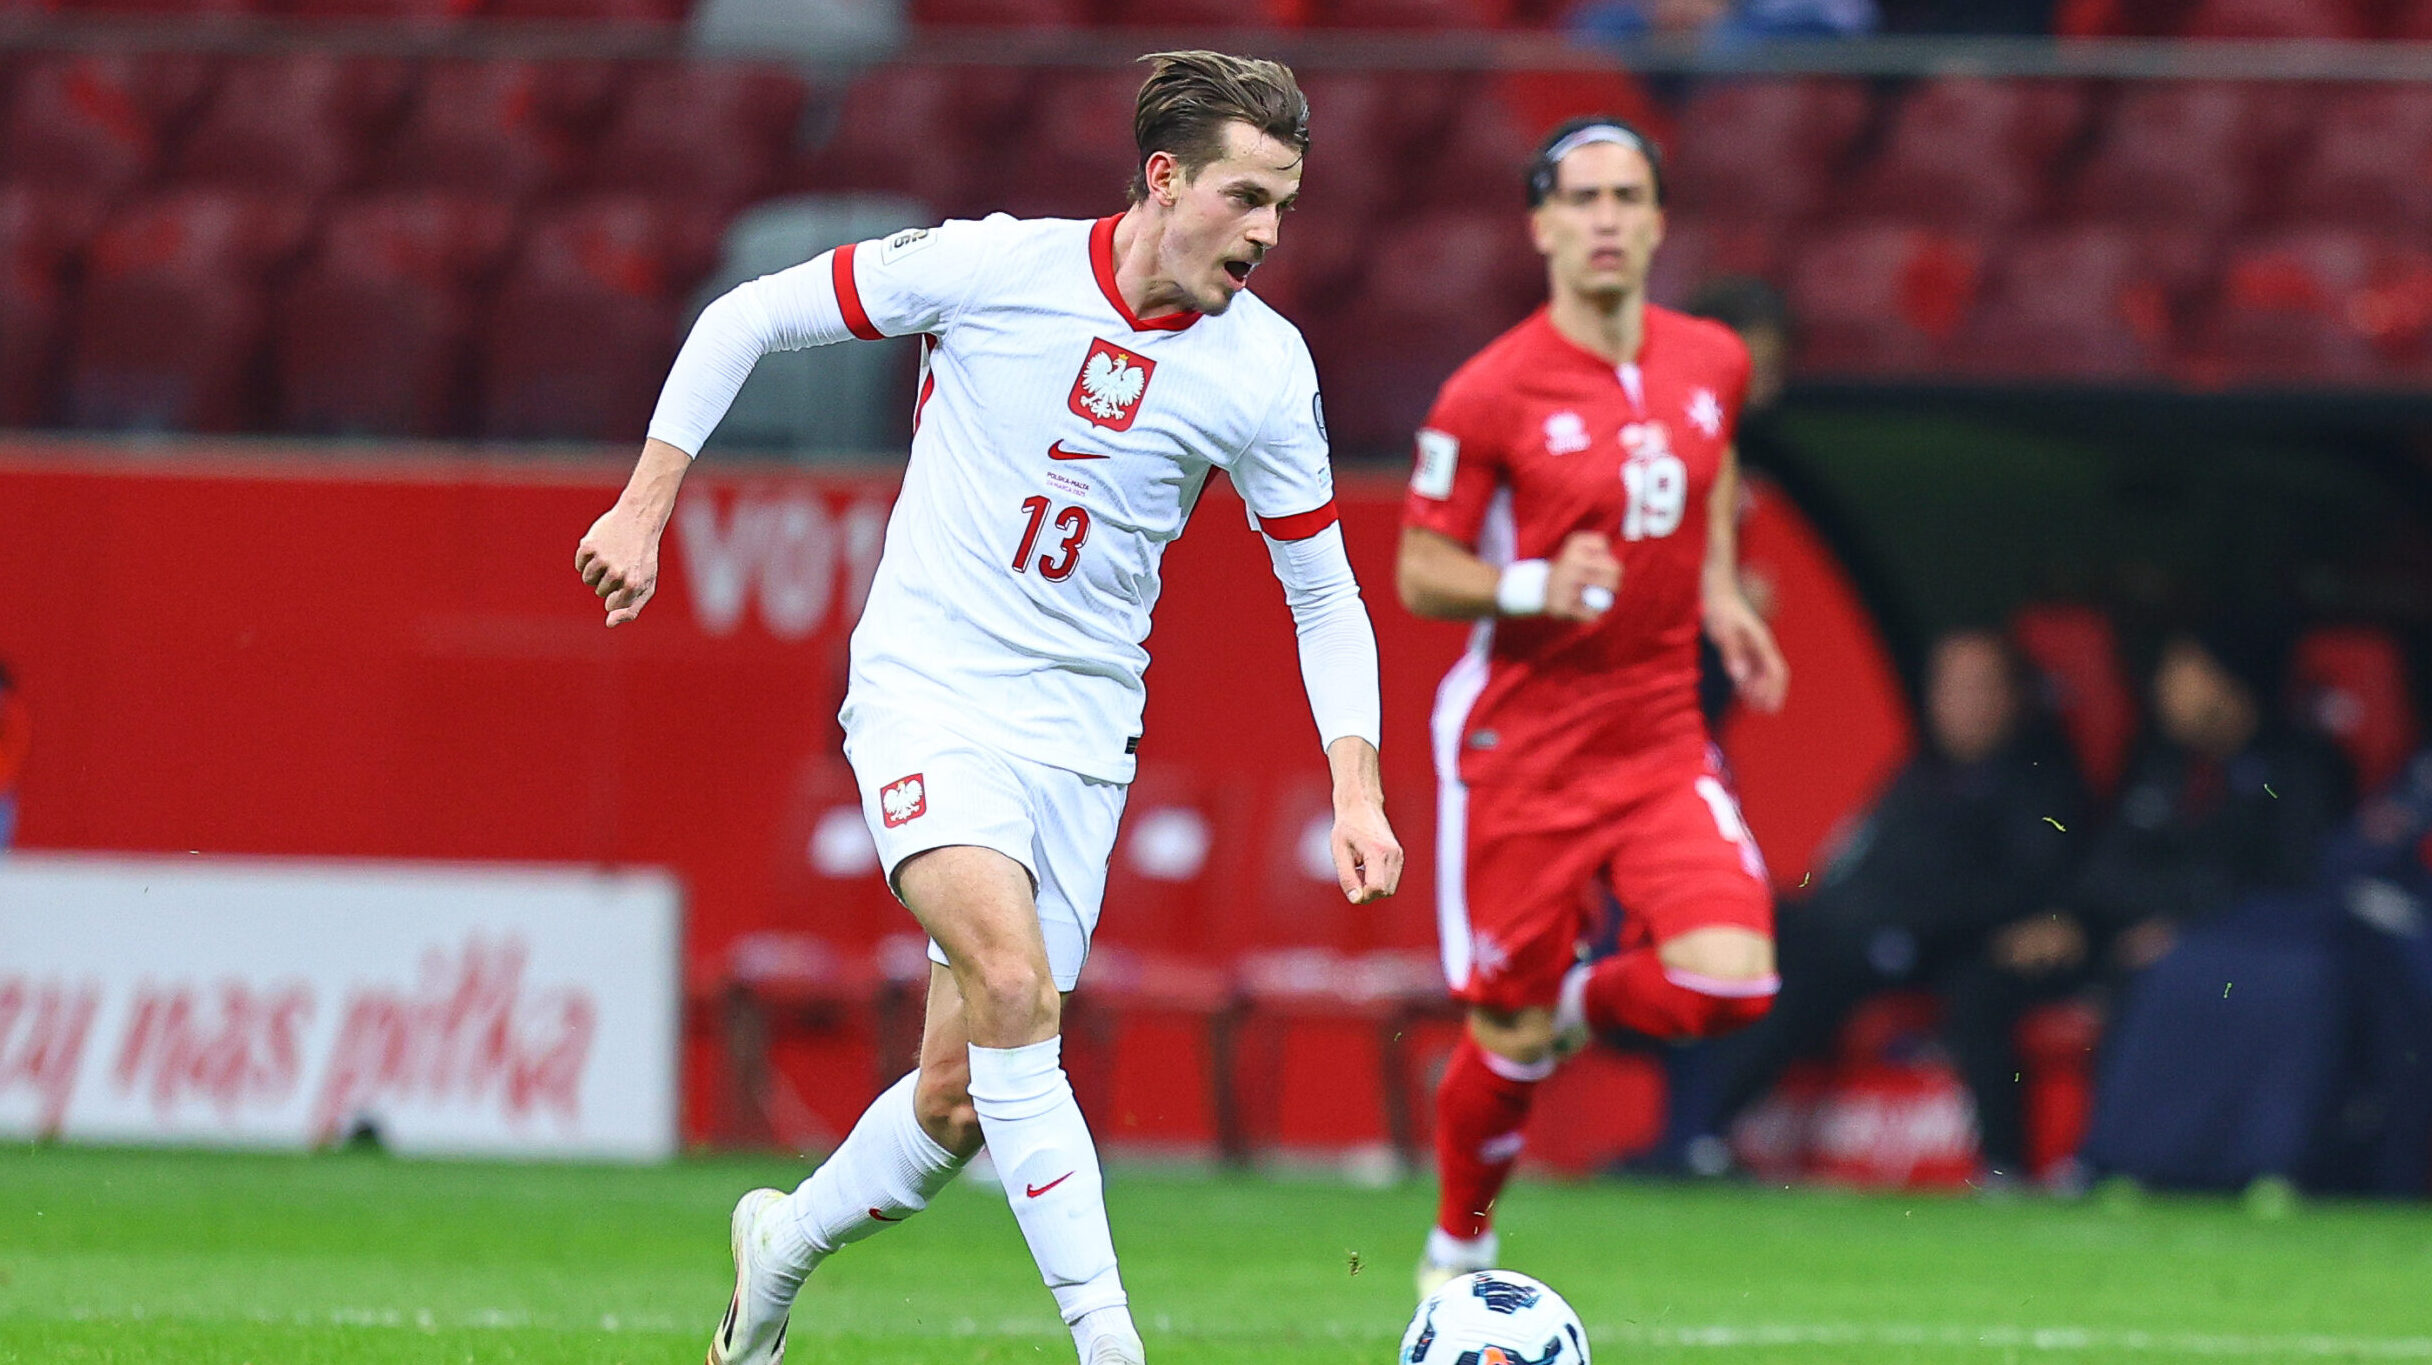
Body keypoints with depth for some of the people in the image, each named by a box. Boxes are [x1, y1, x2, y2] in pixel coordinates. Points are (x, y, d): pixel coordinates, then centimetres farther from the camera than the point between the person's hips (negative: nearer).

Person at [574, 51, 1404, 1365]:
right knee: (1012, 985, -27)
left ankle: (785, 1241, 33)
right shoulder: (994, 268, -11)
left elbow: (1325, 593, 6)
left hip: (1079, 727, 4)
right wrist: (644, 507, -4)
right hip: (926, 691, -4)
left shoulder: (1264, 368, -3)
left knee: (959, 1099, 3)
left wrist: (1355, 785, -5)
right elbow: (746, 319, -1)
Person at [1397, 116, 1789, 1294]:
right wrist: (1532, 587, -24)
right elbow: (1420, 576, -6)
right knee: (1508, 1038, 2)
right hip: (1520, 744, -4)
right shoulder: (1489, 393, -12)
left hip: (1660, 739, 4)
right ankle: (1457, 1250, 28)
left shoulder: (1711, 363, 3)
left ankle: (1583, 1004, 18)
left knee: (1728, 983, -17)